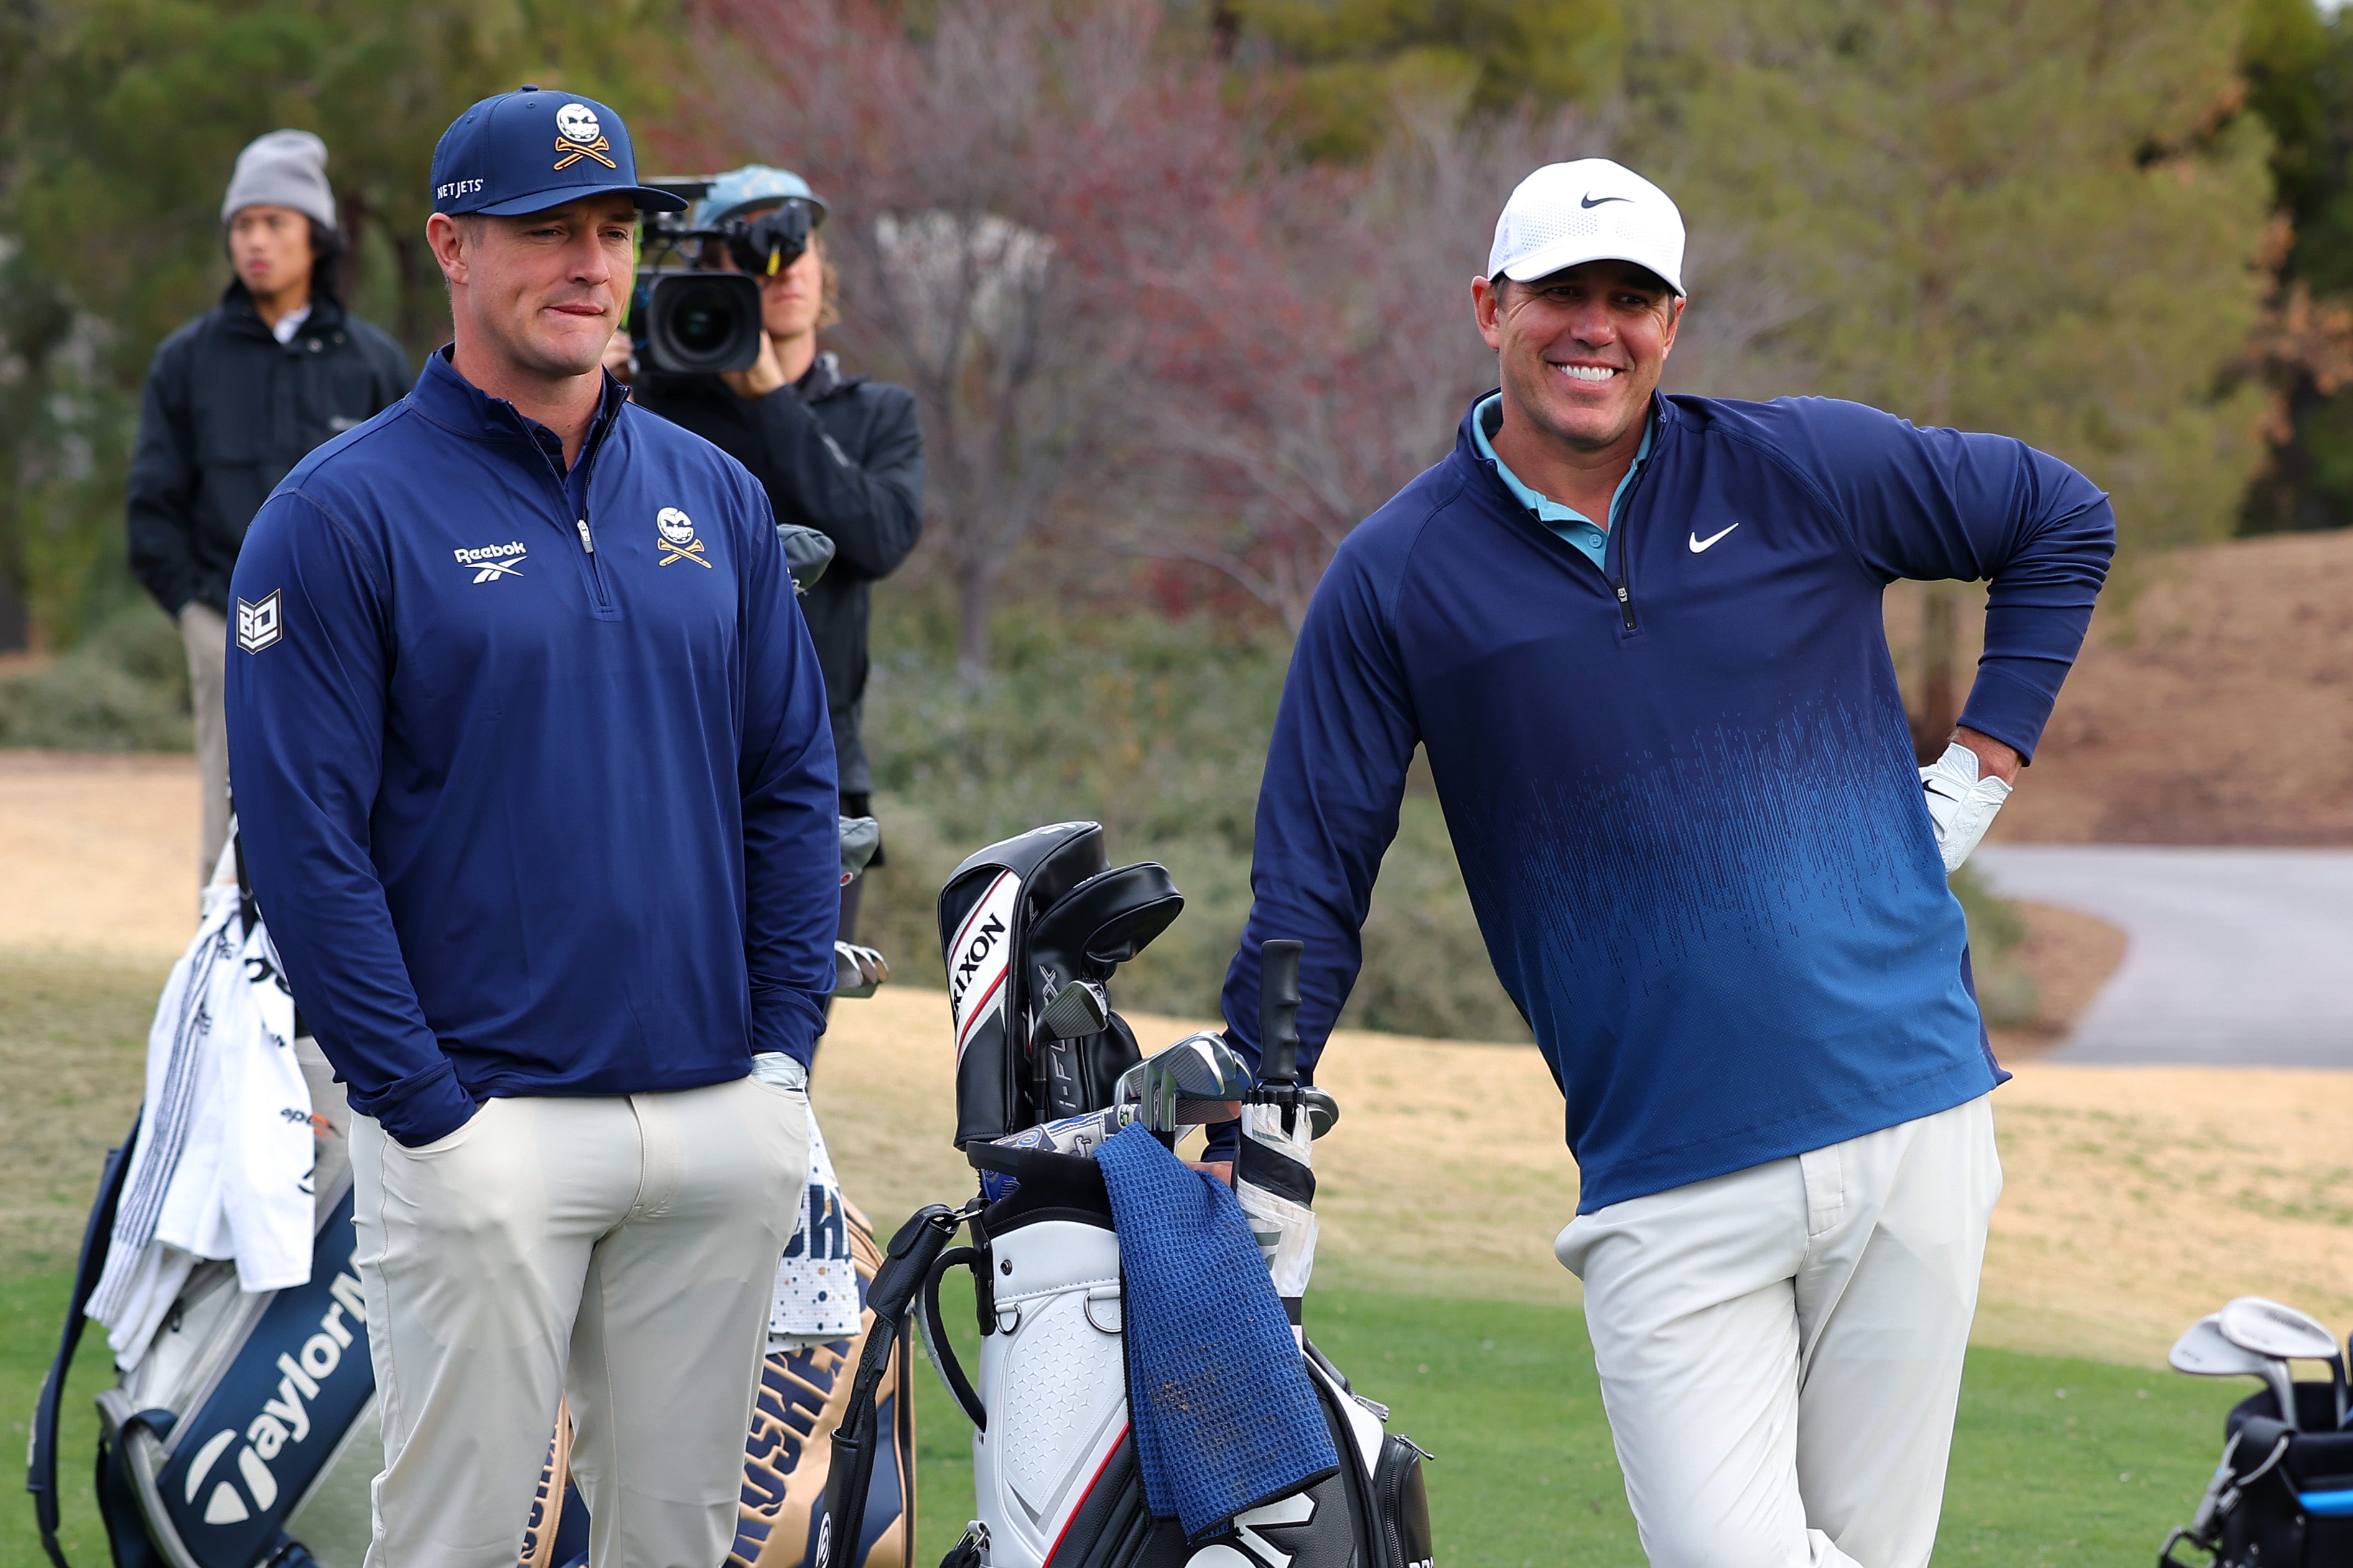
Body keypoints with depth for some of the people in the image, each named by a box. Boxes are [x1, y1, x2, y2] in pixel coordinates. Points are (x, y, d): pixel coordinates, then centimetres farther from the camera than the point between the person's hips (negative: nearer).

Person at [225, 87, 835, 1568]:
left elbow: (794, 778, 13)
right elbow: (304, 837, -9)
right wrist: (427, 1108, -13)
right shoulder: (345, 513, -6)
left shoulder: (714, 494, 11)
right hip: (485, 1126, -5)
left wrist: (784, 1050, 3)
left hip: (725, 1120, 5)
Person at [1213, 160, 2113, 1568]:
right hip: (1666, 1178, -1)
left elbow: (2063, 521, 18)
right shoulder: (1396, 579, 2)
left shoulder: (1804, 471, 3)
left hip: (1915, 1130, 1)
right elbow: (1311, 889, 4)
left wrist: (1983, 768, 10)